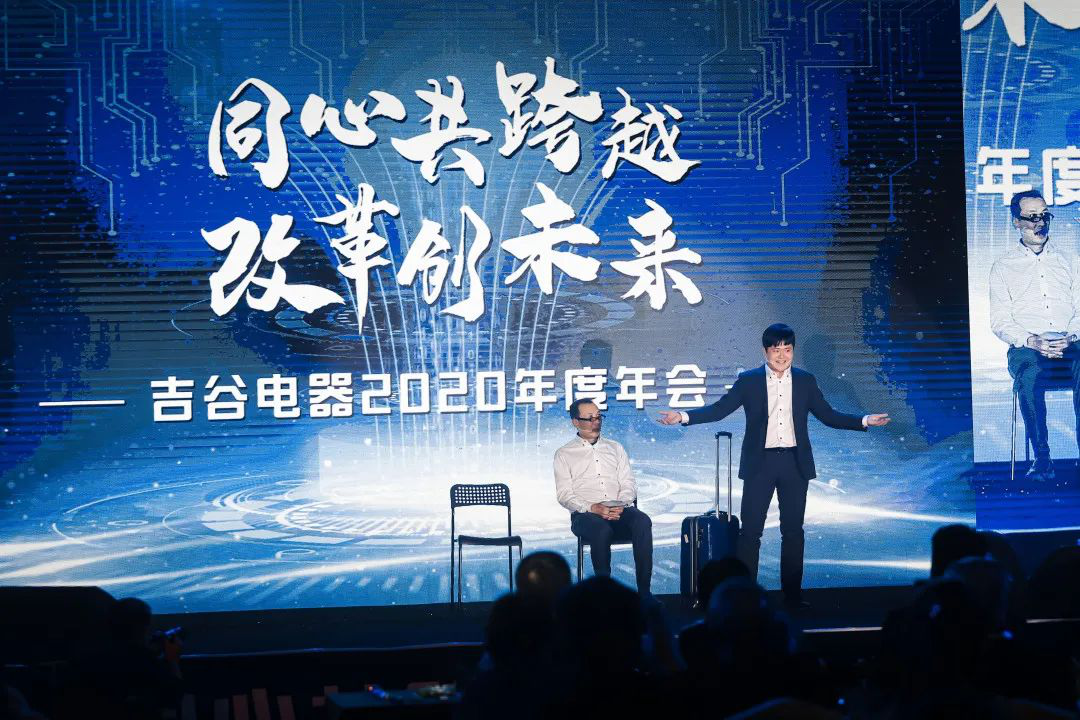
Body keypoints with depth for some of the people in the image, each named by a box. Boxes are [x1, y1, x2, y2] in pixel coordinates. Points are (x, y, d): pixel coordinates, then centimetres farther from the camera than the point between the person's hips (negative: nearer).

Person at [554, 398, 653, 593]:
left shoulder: (615, 448, 23)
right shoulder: (564, 454, 13)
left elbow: (628, 484, 15)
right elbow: (564, 495, 2)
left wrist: (621, 505, -8)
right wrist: (593, 508, -15)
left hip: (620, 511, 3)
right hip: (586, 515, -3)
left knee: (642, 521, -31)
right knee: (601, 529, -38)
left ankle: (644, 591, -33)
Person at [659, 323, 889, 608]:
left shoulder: (805, 381, 7)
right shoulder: (748, 381, 2)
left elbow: (827, 415, 10)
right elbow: (720, 408, -2)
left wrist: (865, 421, 0)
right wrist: (683, 416, -14)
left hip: (794, 463, 2)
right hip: (760, 462, -2)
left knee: (793, 530, 6)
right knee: (750, 530, -2)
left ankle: (792, 593, 14)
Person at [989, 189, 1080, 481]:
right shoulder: (1003, 267, 16)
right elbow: (1000, 321, 7)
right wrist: (1030, 341, -12)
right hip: (1026, 347, -1)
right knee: (1028, 375, -38)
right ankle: (1041, 458, -32)